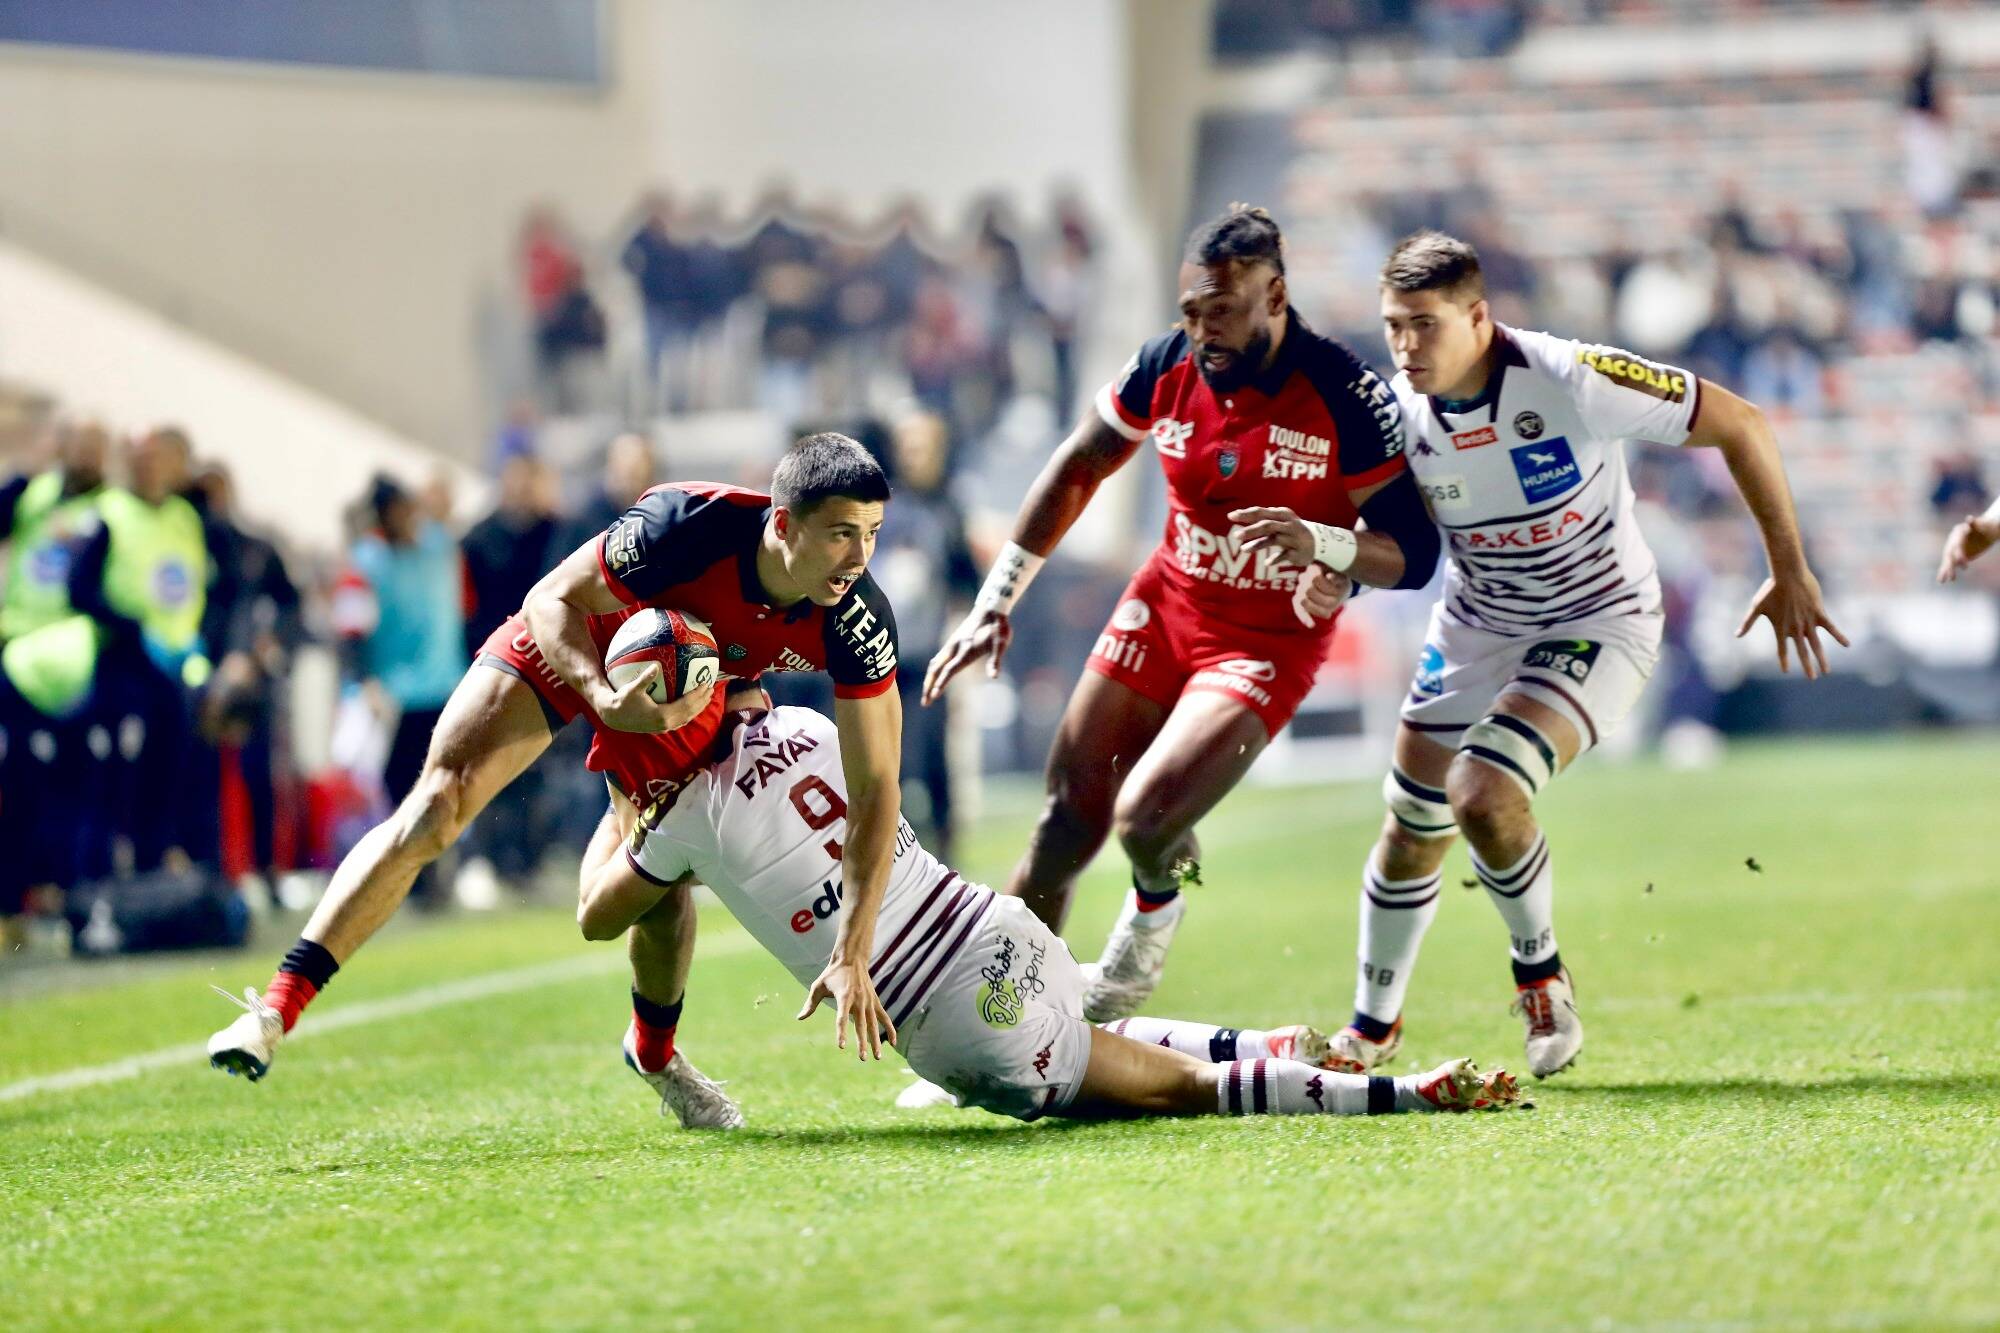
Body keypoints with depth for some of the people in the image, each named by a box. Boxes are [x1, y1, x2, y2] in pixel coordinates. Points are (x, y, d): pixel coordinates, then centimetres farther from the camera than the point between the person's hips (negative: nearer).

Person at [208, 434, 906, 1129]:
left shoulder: (856, 623, -31)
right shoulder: (689, 525, -40)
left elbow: (875, 786, -24)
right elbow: (553, 600, -24)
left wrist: (853, 955, -30)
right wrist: (604, 698, -44)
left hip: (684, 687, 3)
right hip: (571, 647, -3)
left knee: (662, 876, 6)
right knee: (436, 805, -16)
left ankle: (656, 1052, 37)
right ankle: (276, 1008, -15)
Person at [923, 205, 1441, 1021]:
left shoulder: (1345, 400, -20)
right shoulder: (1168, 367, -6)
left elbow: (1413, 557, -16)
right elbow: (1076, 472, 10)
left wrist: (1325, 542, -36)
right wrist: (995, 602, 8)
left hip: (1268, 643, -5)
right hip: (1164, 609, 5)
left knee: (1145, 818, -22)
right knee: (1064, 835, 1)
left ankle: (1153, 911, 14)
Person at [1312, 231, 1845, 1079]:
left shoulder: (1571, 381, -28)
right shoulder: (1396, 411, -13)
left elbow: (1741, 426, -18)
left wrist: (1789, 572, -14)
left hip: (1598, 623, -5)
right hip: (1475, 625, 5)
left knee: (1485, 797, -25)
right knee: (1410, 831, 8)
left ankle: (1539, 974, 2)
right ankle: (1372, 1029, 31)